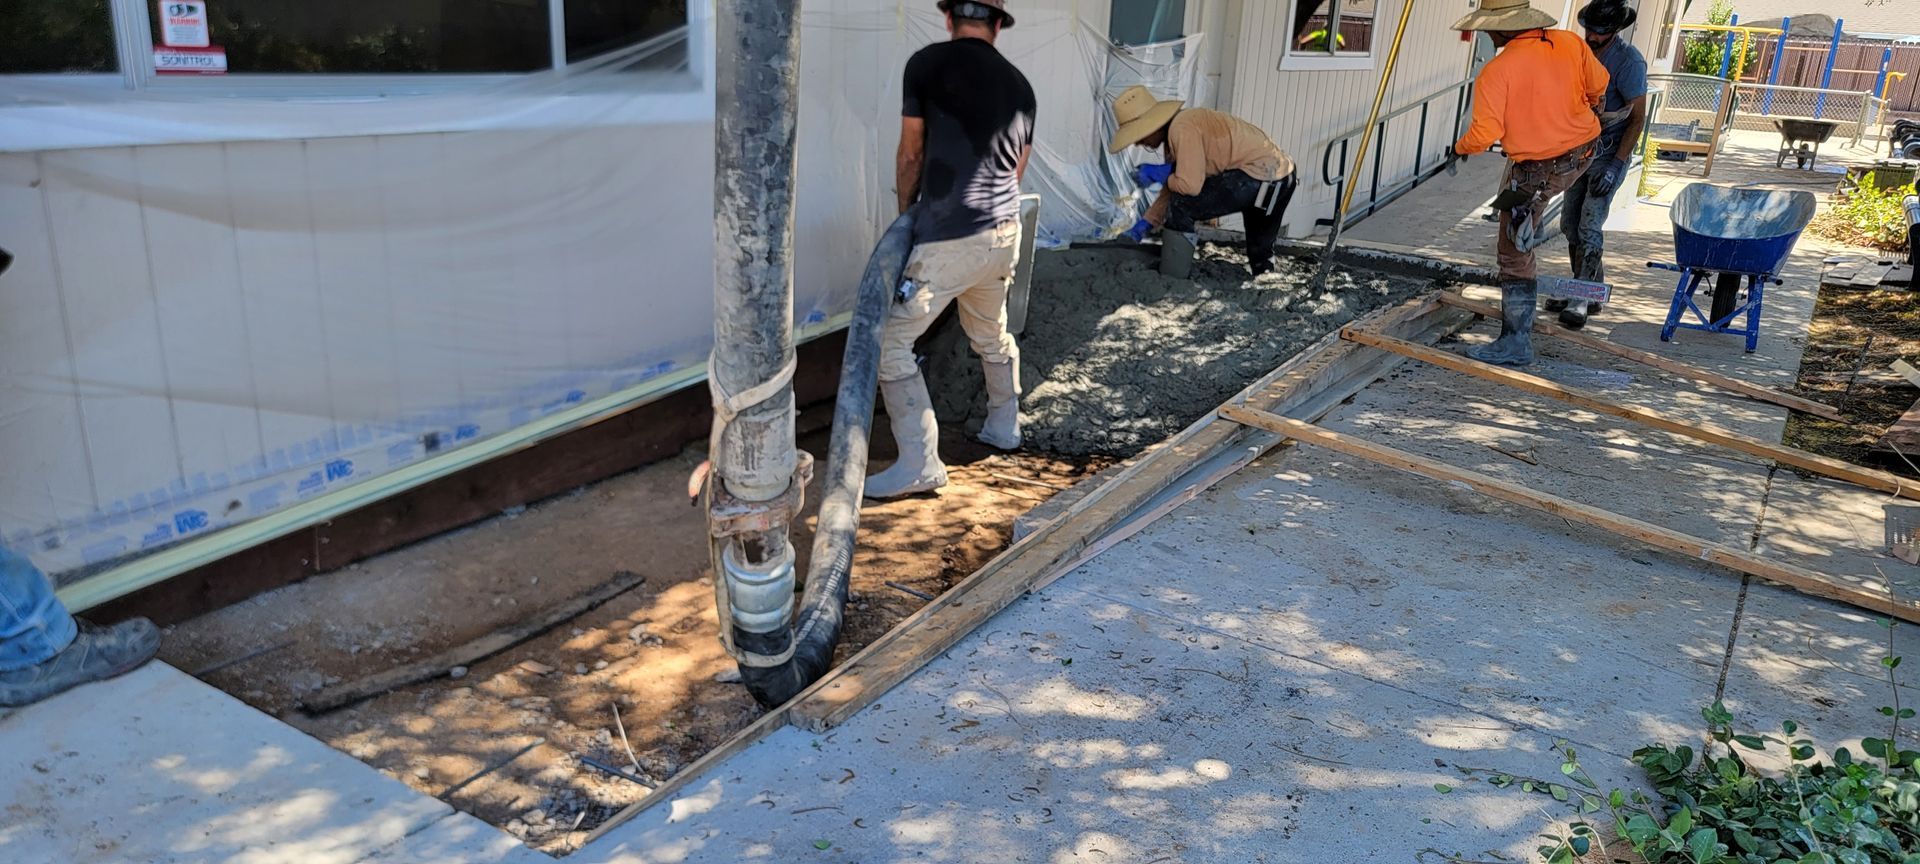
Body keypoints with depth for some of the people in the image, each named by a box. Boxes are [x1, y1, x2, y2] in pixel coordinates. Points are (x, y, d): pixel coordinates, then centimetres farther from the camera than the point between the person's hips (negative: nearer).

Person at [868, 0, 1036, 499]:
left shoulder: (927, 63, -4)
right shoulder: (1019, 84, 12)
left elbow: (911, 154, 4)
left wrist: (905, 214, 20)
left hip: (949, 239, -7)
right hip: (1005, 233, 7)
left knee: (890, 343, 0)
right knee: (991, 336, 28)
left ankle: (920, 465, -2)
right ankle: (1004, 427, 44)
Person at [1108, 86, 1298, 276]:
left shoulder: (1182, 129, -18)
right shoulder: (1175, 132, 13)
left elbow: (1190, 185, -24)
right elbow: (1173, 189, 17)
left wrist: (1159, 175, -6)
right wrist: (1146, 224, 11)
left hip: (1263, 175, -10)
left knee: (1181, 207, -11)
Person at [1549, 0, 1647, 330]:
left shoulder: (1630, 61, -18)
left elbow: (1638, 119, -16)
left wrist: (1615, 166, -22)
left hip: (1610, 154, -7)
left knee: (1589, 226, -12)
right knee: (1570, 223, 9)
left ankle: (1584, 300, -5)